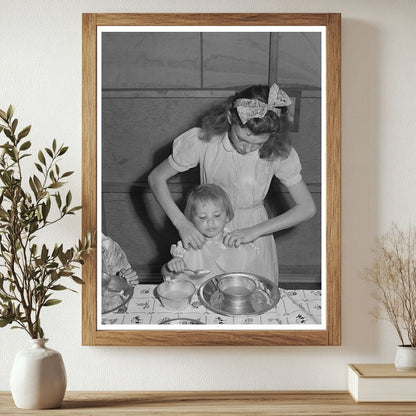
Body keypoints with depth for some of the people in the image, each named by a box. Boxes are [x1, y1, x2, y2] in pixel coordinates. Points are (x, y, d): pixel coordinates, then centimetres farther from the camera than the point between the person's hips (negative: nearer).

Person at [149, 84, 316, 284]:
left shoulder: (279, 152, -19)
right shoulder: (203, 140, -21)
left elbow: (307, 208, -14)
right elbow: (156, 178, -11)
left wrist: (255, 231, -24)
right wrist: (181, 223, -24)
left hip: (254, 232, 1)